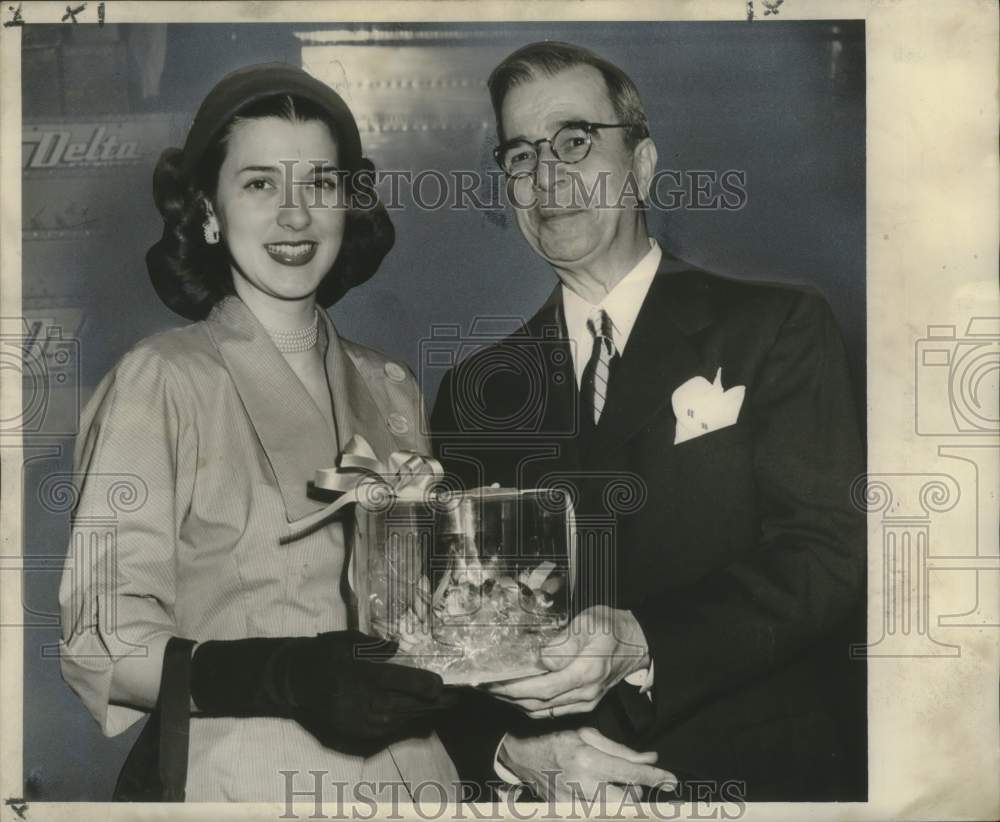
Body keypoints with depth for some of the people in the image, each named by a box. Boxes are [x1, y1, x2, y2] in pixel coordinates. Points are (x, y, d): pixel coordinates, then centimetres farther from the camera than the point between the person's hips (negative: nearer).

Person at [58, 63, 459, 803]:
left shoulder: (391, 389, 4)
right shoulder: (160, 382, -11)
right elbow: (101, 638, -13)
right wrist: (282, 679, -26)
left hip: (411, 769, 5)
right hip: (240, 781, -5)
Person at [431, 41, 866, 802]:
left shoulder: (780, 329, 0)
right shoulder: (476, 390, 7)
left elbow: (833, 555, -8)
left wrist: (646, 647, -21)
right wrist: (512, 749, -13)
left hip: (761, 775, 0)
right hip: (550, 791, 0)